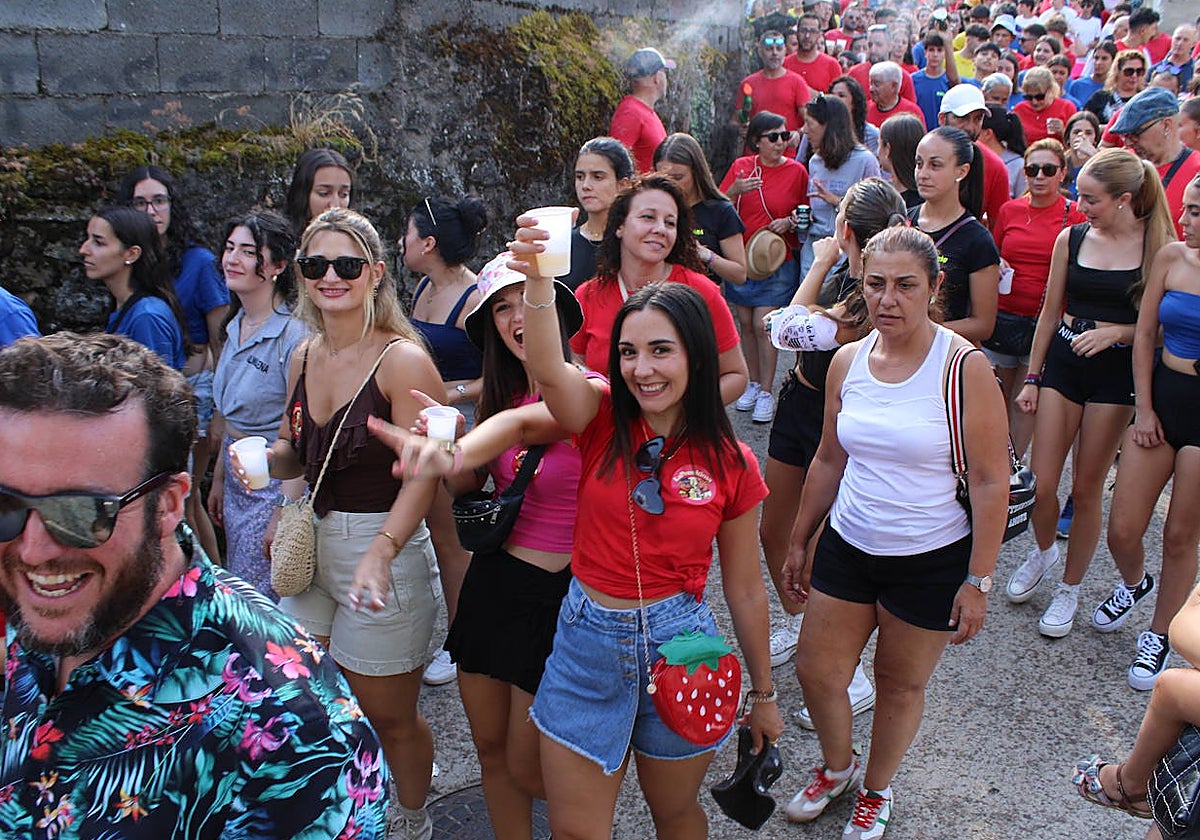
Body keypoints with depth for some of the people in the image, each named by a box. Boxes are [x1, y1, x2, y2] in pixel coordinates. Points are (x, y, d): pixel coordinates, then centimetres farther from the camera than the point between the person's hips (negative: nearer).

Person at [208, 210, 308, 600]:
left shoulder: (293, 335, -19)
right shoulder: (237, 326, 7)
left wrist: (285, 515, -21)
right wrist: (218, 479, 19)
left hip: (275, 486, -8)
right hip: (237, 480, 9)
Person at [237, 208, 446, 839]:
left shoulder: (403, 359, -15)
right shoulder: (305, 356, 6)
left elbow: (421, 473, -20)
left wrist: (380, 551, -34)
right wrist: (262, 459, -5)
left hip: (386, 547, -6)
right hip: (311, 547, 7)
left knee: (387, 717, 9)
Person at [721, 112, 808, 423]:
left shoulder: (796, 170, -3)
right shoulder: (741, 166, 1)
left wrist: (790, 222, -13)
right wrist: (735, 191, -17)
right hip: (741, 257, 3)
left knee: (763, 324, -7)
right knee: (746, 324, 9)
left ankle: (767, 392, 6)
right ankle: (754, 383, 26)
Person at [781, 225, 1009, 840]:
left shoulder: (964, 367, -16)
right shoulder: (847, 361, -1)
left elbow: (991, 482, -13)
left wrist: (978, 581, -13)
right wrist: (800, 543, 14)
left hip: (931, 561, -4)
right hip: (847, 547, 4)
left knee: (900, 686, 14)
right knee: (815, 672, 12)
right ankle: (836, 767, 43)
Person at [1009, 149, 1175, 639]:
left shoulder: (1158, 246, -7)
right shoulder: (1071, 238, 1)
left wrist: (1117, 330, -20)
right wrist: (1031, 378, 10)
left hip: (1115, 373, -2)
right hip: (1063, 363, 3)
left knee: (1087, 489, 5)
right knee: (1040, 484, 1)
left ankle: (1069, 588, 24)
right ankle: (1043, 551, 34)